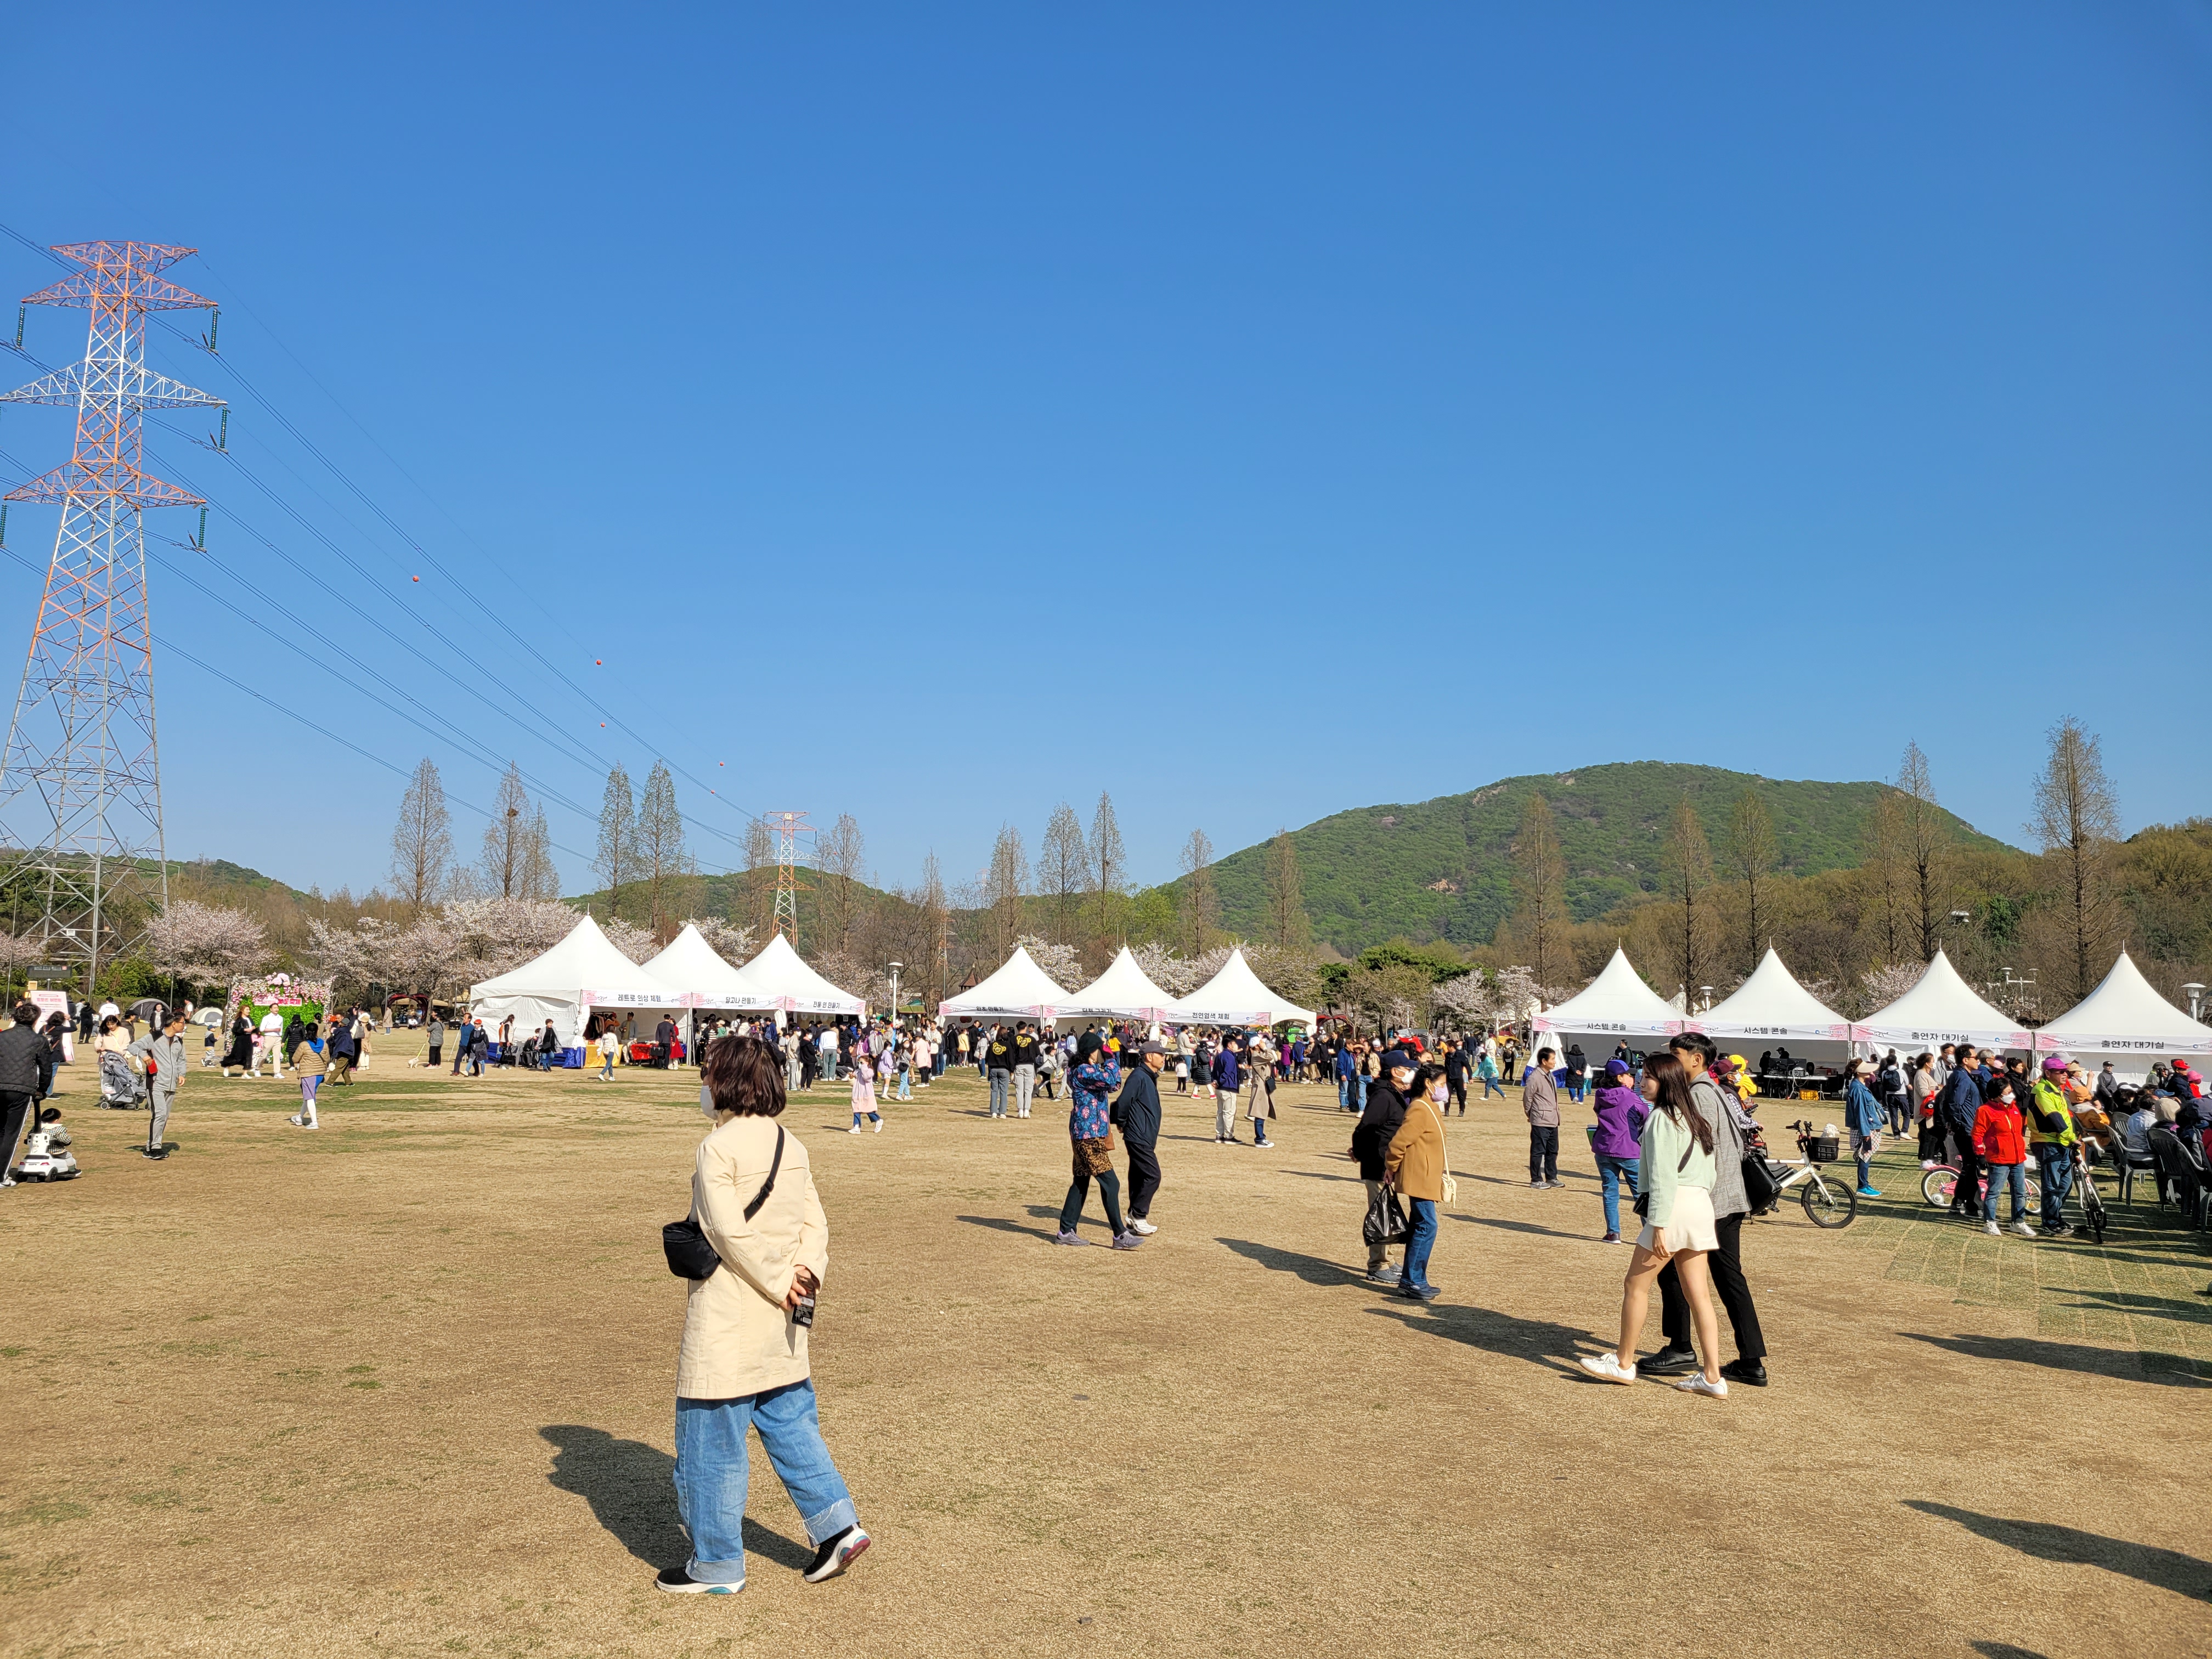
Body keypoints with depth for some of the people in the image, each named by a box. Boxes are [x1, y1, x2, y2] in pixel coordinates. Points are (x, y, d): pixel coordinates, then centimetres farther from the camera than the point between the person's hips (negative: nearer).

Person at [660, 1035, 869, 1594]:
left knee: (713, 1441, 6)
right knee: (790, 1424, 19)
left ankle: (717, 1565, 17)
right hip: (781, 1322, 8)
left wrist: (780, 1282, -11)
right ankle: (837, 1525, 16)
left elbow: (730, 1233, -20)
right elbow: (815, 1223, 5)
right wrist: (805, 1272, -9)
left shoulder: (719, 1148, -15)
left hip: (726, 1324, -7)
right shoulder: (791, 1146, 8)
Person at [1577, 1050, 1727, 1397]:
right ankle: (1713, 1377, 7)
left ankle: (1623, 1362, 12)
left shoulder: (1661, 1118, -10)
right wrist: (1700, 1205, 20)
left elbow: (1663, 1175, -17)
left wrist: (1658, 1225, -18)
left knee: (1635, 1285, 4)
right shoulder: (1695, 1119, 17)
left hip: (1675, 1206, -9)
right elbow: (1711, 1170, 18)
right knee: (1699, 1294, 8)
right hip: (1701, 1206, 9)